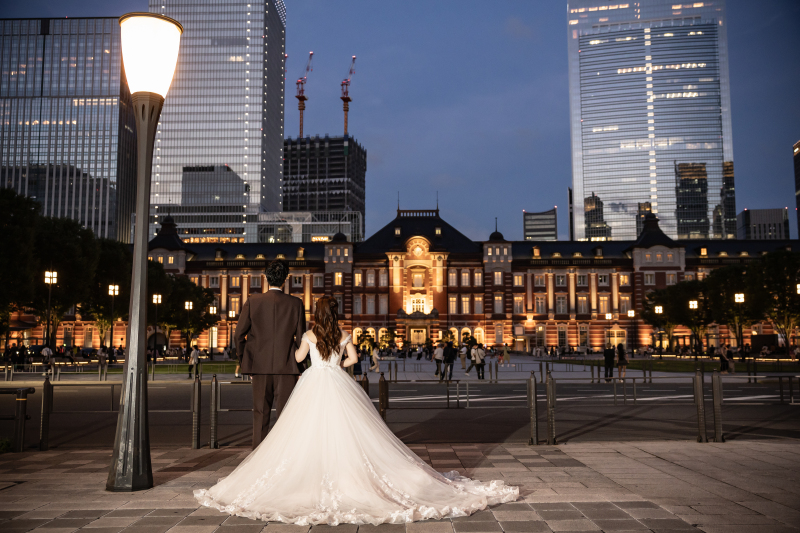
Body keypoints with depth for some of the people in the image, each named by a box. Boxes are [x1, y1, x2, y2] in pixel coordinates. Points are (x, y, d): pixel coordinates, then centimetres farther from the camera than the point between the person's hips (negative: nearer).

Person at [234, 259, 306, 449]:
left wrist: (244, 361, 11)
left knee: (260, 415, 11)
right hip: (287, 368, -1)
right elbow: (301, 338, -1)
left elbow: (239, 335, -1)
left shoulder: (253, 301, -3)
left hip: (260, 365, 1)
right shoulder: (296, 304, -4)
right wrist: (300, 363, 11)